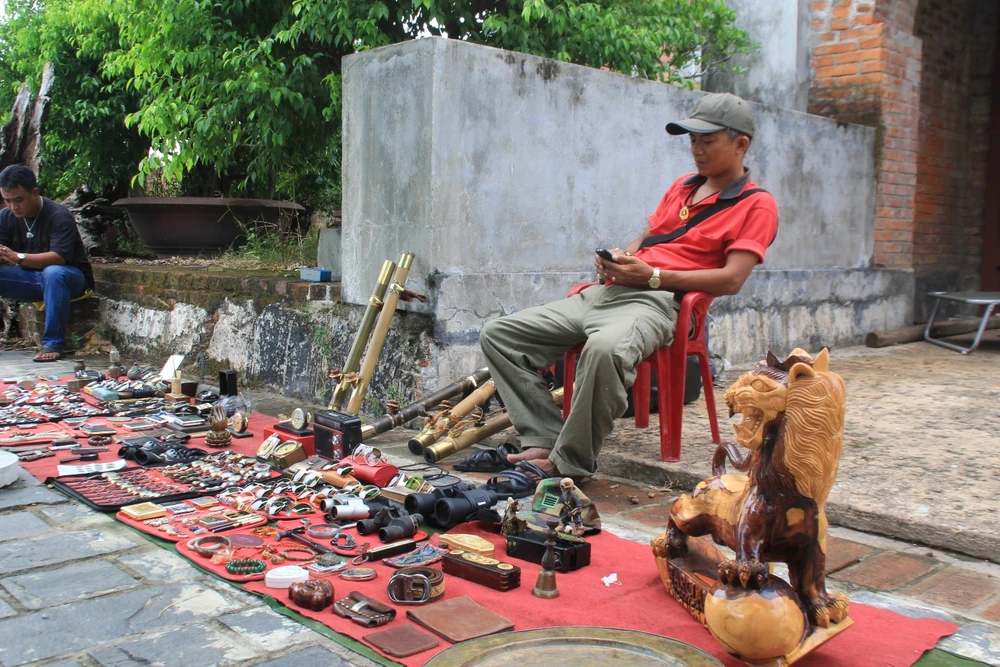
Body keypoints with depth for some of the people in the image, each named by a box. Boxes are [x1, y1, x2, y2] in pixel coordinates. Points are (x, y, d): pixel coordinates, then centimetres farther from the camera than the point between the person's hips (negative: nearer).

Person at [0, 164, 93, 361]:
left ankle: (53, 343, -34)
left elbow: (59, 257, -30)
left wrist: (18, 257, -42)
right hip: (30, 278, 6)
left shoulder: (59, 215, -18)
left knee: (53, 273, -39)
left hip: (70, 276, -6)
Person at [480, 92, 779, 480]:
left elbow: (731, 279, -9)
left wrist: (652, 276, -14)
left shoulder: (757, 205, 3)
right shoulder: (682, 187, 27)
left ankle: (569, 464, -26)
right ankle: (545, 439, -14)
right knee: (498, 334, -5)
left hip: (657, 300, -8)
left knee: (605, 348, -43)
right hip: (606, 291, 8)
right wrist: (617, 259, 5)